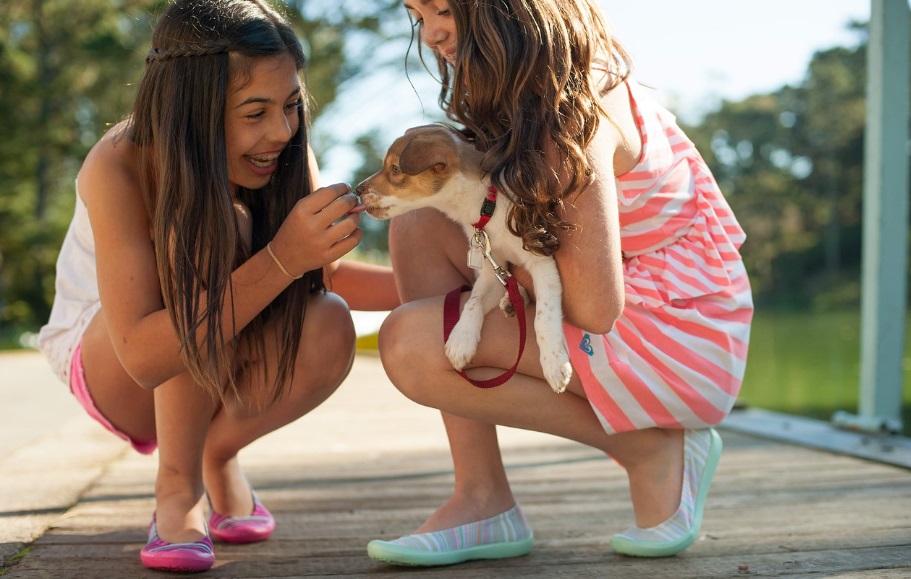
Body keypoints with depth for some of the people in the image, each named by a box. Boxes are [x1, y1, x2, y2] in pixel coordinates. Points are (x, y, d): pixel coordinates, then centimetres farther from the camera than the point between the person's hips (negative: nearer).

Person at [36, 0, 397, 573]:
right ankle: (177, 488, -19)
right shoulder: (118, 167, -31)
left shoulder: (286, 155, -19)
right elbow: (142, 356, -38)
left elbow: (323, 276, -6)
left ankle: (216, 455, -1)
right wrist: (281, 259, -46)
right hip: (109, 367, -4)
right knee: (210, 227, -33)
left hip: (213, 379, 4)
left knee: (328, 329, -29)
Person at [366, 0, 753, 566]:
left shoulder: (572, 110, -23)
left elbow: (596, 308, -25)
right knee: (419, 227, 0)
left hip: (680, 338, -10)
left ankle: (654, 450, -5)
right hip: (635, 304, 10)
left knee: (411, 345, -19)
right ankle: (482, 497, -2)